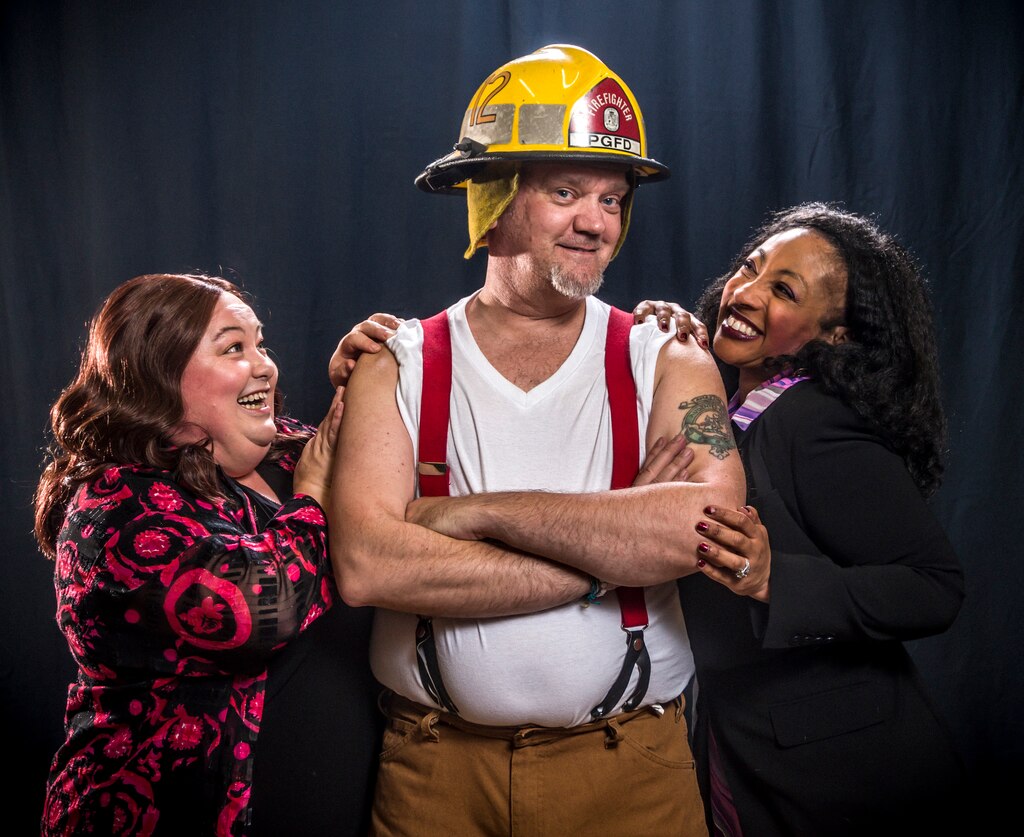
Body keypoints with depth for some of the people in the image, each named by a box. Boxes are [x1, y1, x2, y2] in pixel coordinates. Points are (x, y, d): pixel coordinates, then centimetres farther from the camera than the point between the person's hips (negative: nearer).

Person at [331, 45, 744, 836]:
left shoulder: (667, 366, -2)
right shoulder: (398, 369, -4)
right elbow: (366, 565, -19)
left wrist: (480, 510, -19)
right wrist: (614, 551, -19)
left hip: (629, 768, 1)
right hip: (434, 769, 0)